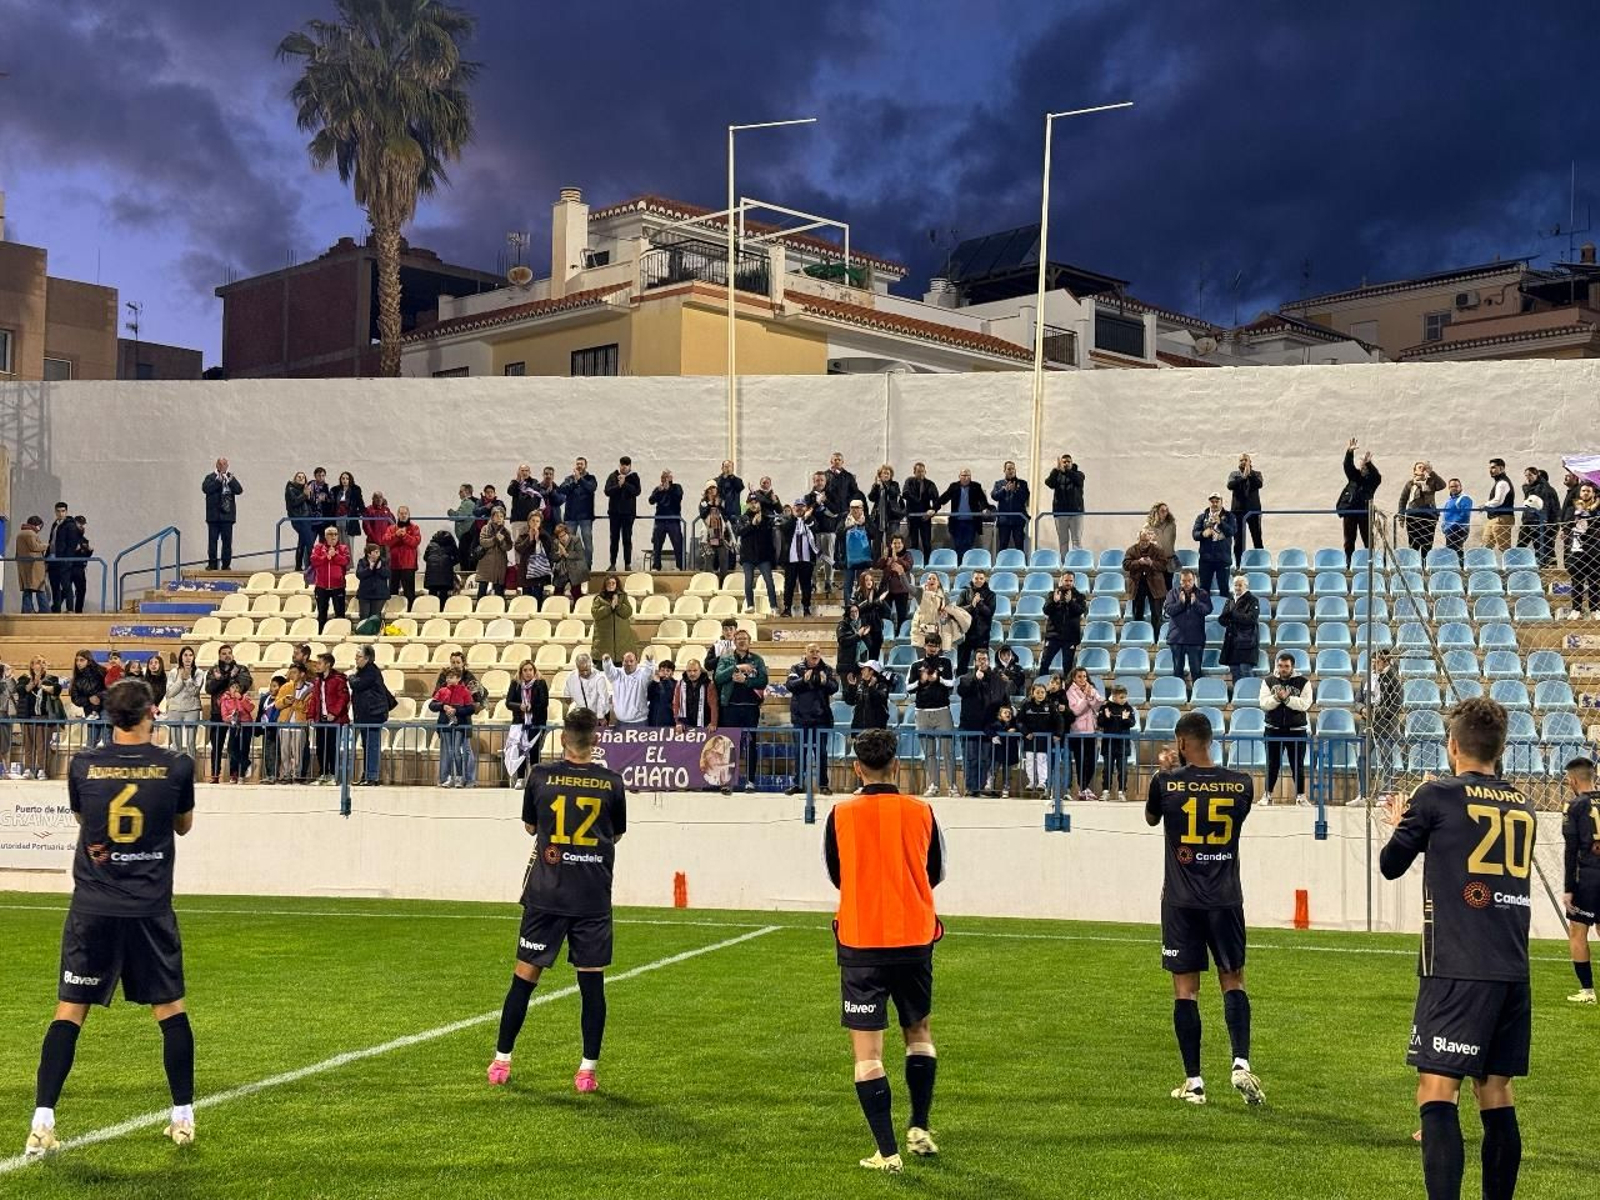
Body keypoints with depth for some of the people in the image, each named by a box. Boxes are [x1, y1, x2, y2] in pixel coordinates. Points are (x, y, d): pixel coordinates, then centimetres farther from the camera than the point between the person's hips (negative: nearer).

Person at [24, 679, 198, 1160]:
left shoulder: (83, 765, -2)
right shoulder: (176, 766, -4)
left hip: (92, 908, 0)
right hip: (151, 908, 0)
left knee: (69, 1012, 4)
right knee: (170, 1008, 12)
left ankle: (42, 1123, -2)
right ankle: (183, 1118, 17)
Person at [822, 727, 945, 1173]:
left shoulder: (841, 814, -6)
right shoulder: (920, 811, -2)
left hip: (861, 942, -2)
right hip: (915, 939, 2)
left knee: (867, 1052, 1)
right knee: (918, 1032, 24)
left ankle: (887, 1152, -2)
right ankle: (919, 1128, 20)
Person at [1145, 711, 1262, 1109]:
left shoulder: (1166, 782, -8)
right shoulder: (1241, 784, -2)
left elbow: (1151, 818, 13)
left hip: (1181, 900, -2)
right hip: (1226, 898, 2)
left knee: (1185, 988, 3)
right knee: (1233, 981, 13)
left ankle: (1193, 1082, 5)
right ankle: (1241, 1063, -4)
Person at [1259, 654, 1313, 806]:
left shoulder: (1303, 682, -2)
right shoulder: (1269, 681, 3)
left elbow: (1304, 704, -13)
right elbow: (1264, 704, -5)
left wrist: (1287, 698, -22)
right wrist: (1277, 698, -22)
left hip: (1297, 730, -1)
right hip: (1274, 729, 1)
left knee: (1298, 764, 5)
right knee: (1272, 764, 6)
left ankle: (1300, 796, 13)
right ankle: (1268, 795, 14)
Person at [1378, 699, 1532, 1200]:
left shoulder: (1437, 795, -4)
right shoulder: (1522, 806, 12)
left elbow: (1391, 866, 7)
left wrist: (1404, 826, 28)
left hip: (1457, 970, -6)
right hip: (1513, 971, 6)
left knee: (1437, 1092, -10)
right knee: (1496, 1093, 14)